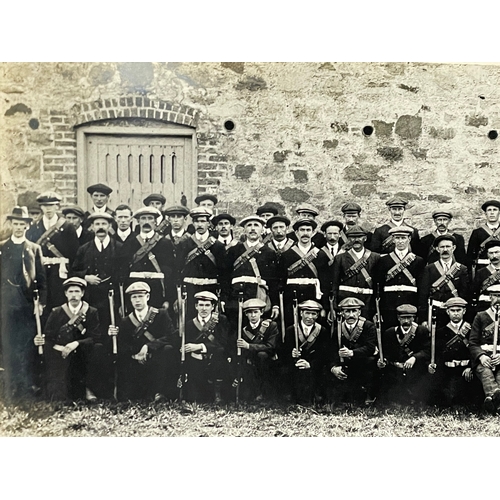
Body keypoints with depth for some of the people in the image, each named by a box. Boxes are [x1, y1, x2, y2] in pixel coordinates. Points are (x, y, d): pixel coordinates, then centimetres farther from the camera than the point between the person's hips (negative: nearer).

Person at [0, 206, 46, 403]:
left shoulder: (35, 248, 9)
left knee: (28, 347, 3)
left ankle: (29, 388, 13)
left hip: (28, 302, 0)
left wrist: (41, 302, -3)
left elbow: (41, 277, 6)